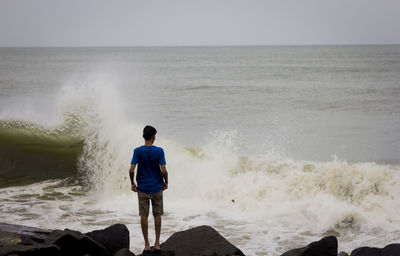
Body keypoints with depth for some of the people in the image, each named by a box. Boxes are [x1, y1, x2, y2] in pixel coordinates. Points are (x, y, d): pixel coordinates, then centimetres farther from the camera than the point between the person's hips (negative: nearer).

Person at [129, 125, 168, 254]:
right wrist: (166, 182, 3)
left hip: (142, 189, 0)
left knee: (144, 216, 6)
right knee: (157, 215, 11)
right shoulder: (159, 151, -10)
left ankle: (147, 245, 8)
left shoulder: (137, 151, -7)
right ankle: (157, 244, 15)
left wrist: (132, 183, 3)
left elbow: (131, 170, -12)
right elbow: (163, 170, -14)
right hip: (157, 188, 0)